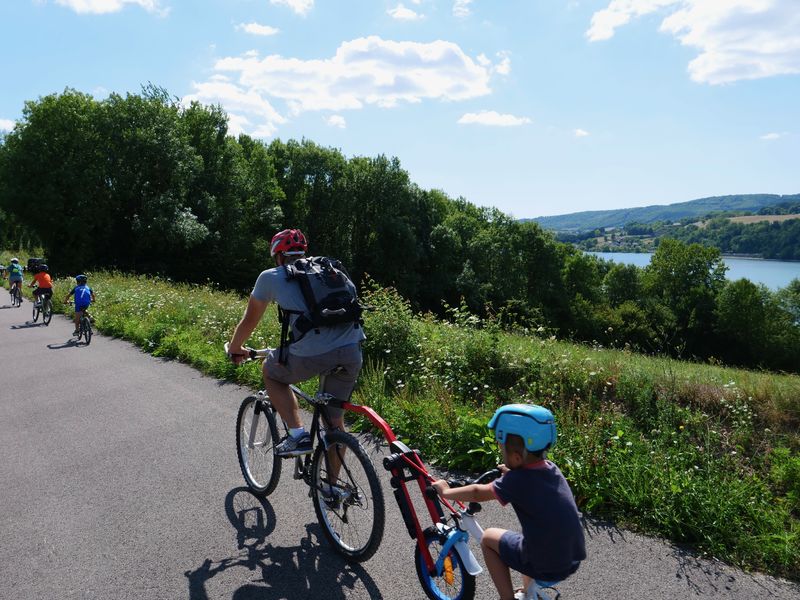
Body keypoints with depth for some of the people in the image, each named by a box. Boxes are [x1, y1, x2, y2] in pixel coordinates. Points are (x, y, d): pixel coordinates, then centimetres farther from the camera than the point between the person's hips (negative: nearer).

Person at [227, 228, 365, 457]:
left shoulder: (270, 276, 16)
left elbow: (249, 320, 26)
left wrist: (234, 349, 45)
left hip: (312, 354, -4)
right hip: (353, 351, 4)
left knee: (270, 372, 27)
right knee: (334, 417, 24)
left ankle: (298, 435, 16)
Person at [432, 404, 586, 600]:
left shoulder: (516, 481, -21)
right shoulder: (552, 469, -2)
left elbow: (478, 493, -7)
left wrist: (446, 491, 6)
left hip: (547, 568, -7)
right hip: (573, 560, 7)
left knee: (488, 538, 10)